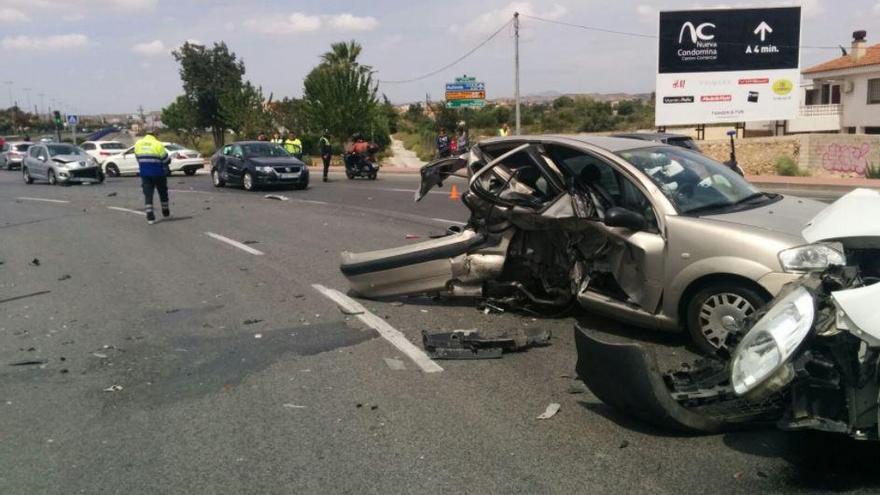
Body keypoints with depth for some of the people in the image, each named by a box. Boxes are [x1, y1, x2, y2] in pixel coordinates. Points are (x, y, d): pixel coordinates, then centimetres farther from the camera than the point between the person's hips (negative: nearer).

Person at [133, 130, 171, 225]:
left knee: (148, 195, 2)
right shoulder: (158, 144, -10)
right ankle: (166, 213, 29)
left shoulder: (138, 144, 2)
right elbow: (166, 160, -9)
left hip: (144, 174, 2)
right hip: (158, 174, -2)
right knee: (163, 193, 17)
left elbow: (138, 158, 9)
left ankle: (150, 217, -9)